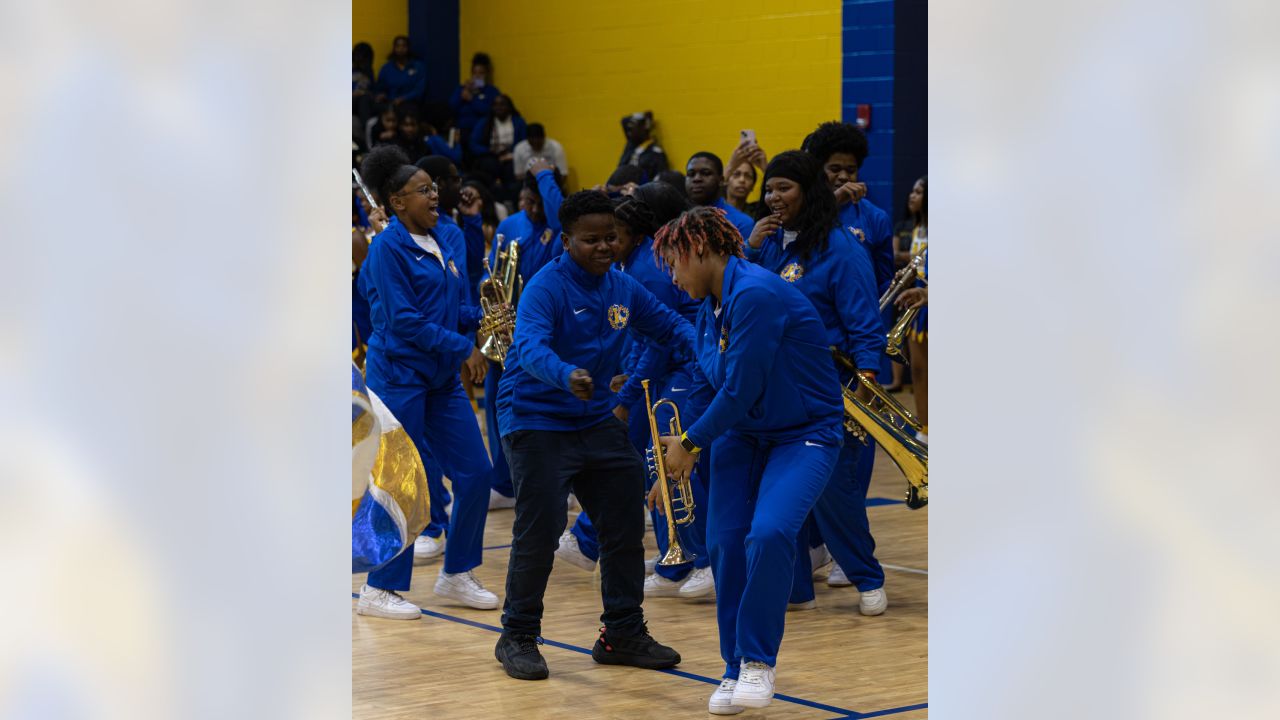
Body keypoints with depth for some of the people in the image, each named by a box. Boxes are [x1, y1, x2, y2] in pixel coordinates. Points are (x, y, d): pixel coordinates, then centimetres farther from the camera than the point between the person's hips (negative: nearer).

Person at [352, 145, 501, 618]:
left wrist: (482, 317, -3)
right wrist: (463, 348, -16)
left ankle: (457, 575, 19)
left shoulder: (445, 243, 11)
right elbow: (403, 319, -17)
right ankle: (379, 591, 8)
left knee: (476, 473, 5)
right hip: (398, 375, -7)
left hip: (441, 378, 7)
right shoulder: (389, 247, -11)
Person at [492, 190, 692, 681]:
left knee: (626, 525, 8)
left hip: (596, 421, 7)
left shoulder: (623, 289, 4)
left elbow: (669, 326, 15)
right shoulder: (545, 287, -17)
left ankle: (623, 634, 22)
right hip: (537, 422, -7)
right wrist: (567, 377, -53)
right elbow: (530, 346, -33)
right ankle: (517, 637, 8)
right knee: (539, 532, -9)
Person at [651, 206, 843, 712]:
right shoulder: (708, 310, 5)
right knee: (724, 542, -6)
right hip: (741, 433, 8)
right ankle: (735, 670, 9)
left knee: (769, 533, -28)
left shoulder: (756, 295, -23)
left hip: (804, 434, -8)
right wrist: (685, 454, 11)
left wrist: (691, 442, -10)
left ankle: (759, 660, -10)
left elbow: (741, 390, -23)